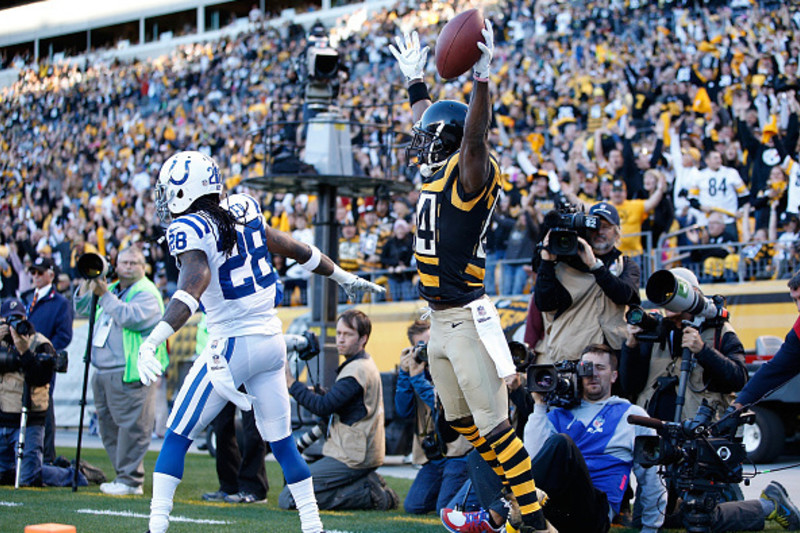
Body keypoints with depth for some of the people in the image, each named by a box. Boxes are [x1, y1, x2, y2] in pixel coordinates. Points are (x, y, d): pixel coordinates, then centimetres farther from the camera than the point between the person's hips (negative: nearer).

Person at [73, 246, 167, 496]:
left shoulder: (146, 292, -5)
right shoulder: (112, 289, 21)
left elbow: (131, 317, -21)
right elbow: (82, 308, 26)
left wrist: (104, 295, -16)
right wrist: (88, 282, 11)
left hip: (130, 373, -9)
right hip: (103, 371, 9)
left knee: (131, 425, -9)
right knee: (109, 426, 12)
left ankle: (130, 480, -7)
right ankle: (124, 475, 19)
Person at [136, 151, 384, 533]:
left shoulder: (190, 231, -13)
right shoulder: (244, 212, 7)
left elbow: (191, 289, -30)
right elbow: (295, 249, 18)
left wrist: (153, 341, -41)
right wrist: (343, 277, 32)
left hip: (232, 344, -7)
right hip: (272, 341, 7)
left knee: (177, 435, 2)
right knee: (281, 441, 15)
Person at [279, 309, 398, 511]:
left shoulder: (356, 370, -15)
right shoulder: (366, 364, 17)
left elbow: (324, 407, -21)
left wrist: (291, 383, -17)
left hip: (351, 457, -10)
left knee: (288, 499, -13)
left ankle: (368, 494, -12)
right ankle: (368, 484, 6)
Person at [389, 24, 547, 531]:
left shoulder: (470, 175, -11)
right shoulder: (438, 175, 12)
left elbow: (474, 136, -31)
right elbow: (430, 123, 29)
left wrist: (482, 78, -42)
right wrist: (416, 81, 37)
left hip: (468, 317, -9)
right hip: (440, 320, 9)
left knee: (493, 422, -10)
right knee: (462, 421, 15)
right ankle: (519, 490, 27)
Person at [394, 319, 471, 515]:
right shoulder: (420, 369, 11)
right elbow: (404, 411, 2)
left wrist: (417, 378, -16)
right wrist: (404, 374, -7)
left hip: (458, 452, -6)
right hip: (433, 456, 7)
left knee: (445, 509, -17)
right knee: (413, 506, -3)